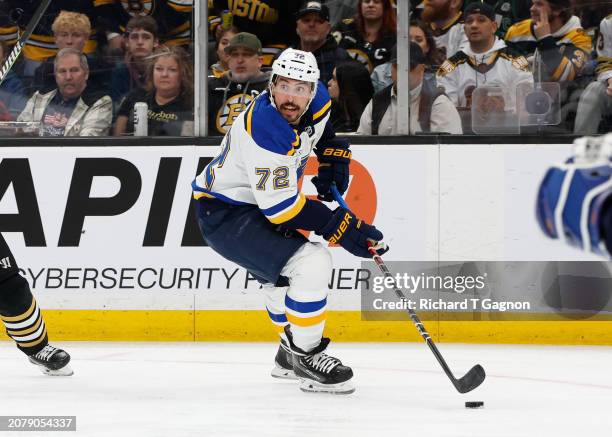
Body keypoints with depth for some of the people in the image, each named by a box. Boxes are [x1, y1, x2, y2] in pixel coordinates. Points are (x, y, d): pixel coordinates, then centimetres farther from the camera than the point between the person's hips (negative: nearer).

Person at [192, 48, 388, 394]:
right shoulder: (267, 130, -33)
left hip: (254, 205, 10)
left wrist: (334, 157, 8)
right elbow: (280, 207, -31)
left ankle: (291, 356, 49)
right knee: (311, 265, -23)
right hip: (223, 215, -10)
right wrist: (343, 228, -28)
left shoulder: (316, 100, -7)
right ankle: (306, 357, -10)